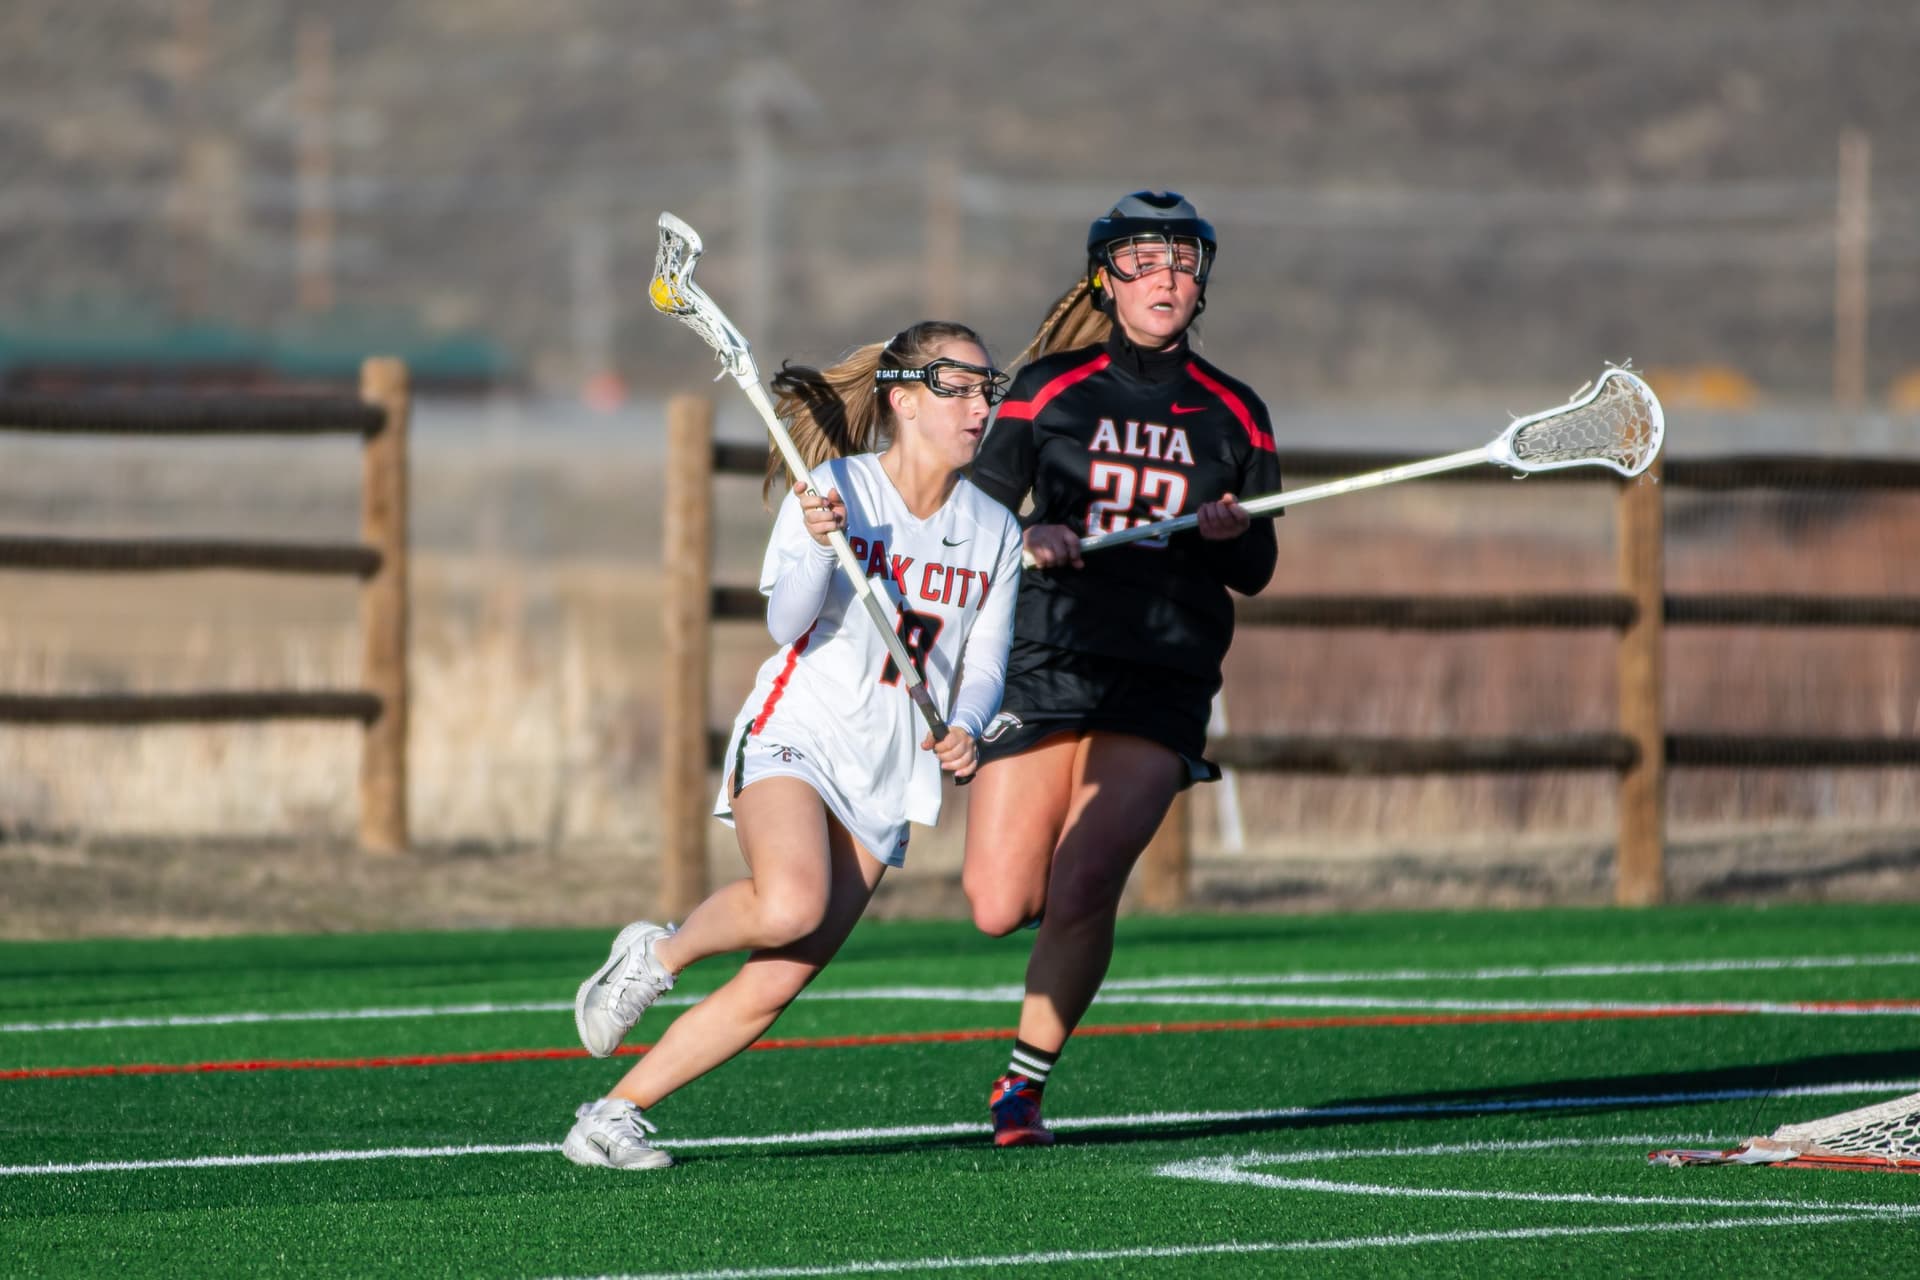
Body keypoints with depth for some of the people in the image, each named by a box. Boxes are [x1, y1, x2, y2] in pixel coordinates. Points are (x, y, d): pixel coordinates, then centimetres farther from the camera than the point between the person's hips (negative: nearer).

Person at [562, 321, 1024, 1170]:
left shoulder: (995, 532, 8)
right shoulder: (835, 489, -5)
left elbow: (983, 663, 12)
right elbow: (787, 622, -13)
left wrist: (965, 731, -9)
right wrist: (820, 545, -31)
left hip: (886, 780, 5)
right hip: (795, 740, -5)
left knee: (774, 986, -7)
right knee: (789, 907, -34)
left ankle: (617, 1113, 3)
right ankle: (659, 953, -5)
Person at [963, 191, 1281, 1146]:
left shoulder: (1235, 415, 9)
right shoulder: (1049, 388, 5)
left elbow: (1255, 573, 11)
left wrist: (1233, 534, -11)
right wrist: (1029, 538, -17)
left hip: (1163, 681, 0)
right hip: (1042, 660, 0)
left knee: (1081, 888, -18)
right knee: (999, 906, -8)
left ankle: (1026, 1083, -1)